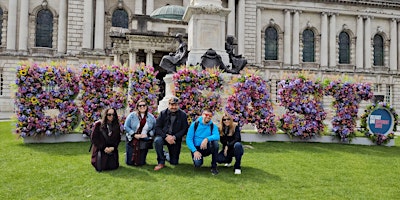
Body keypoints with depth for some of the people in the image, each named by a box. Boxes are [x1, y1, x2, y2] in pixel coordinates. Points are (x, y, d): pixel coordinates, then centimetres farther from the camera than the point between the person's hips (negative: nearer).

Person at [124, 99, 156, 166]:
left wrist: (148, 134, -14)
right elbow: (126, 126, -4)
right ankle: (129, 153, 34)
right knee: (130, 162, 2)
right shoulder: (132, 115, -3)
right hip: (132, 141, -1)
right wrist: (134, 134, -14)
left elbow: (154, 129, 3)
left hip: (144, 142, 1)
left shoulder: (151, 117, 2)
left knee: (140, 163, 1)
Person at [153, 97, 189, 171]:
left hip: (176, 139, 1)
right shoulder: (163, 113, -3)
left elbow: (184, 129, -6)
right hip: (164, 136, 0)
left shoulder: (183, 115, -3)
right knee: (157, 140, -36)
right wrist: (166, 136, -23)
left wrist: (174, 137, -20)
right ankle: (161, 163, -19)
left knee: (174, 162, 2)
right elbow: (157, 127, -8)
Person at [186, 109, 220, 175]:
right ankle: (197, 159, 13)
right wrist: (195, 151, -18)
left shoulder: (213, 126, -2)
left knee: (215, 142, -29)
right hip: (196, 148, -1)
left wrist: (207, 139, -39)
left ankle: (214, 166, -17)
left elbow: (217, 136, -22)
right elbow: (188, 139, -8)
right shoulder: (195, 124, -5)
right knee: (197, 163, -28)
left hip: (207, 148, 1)